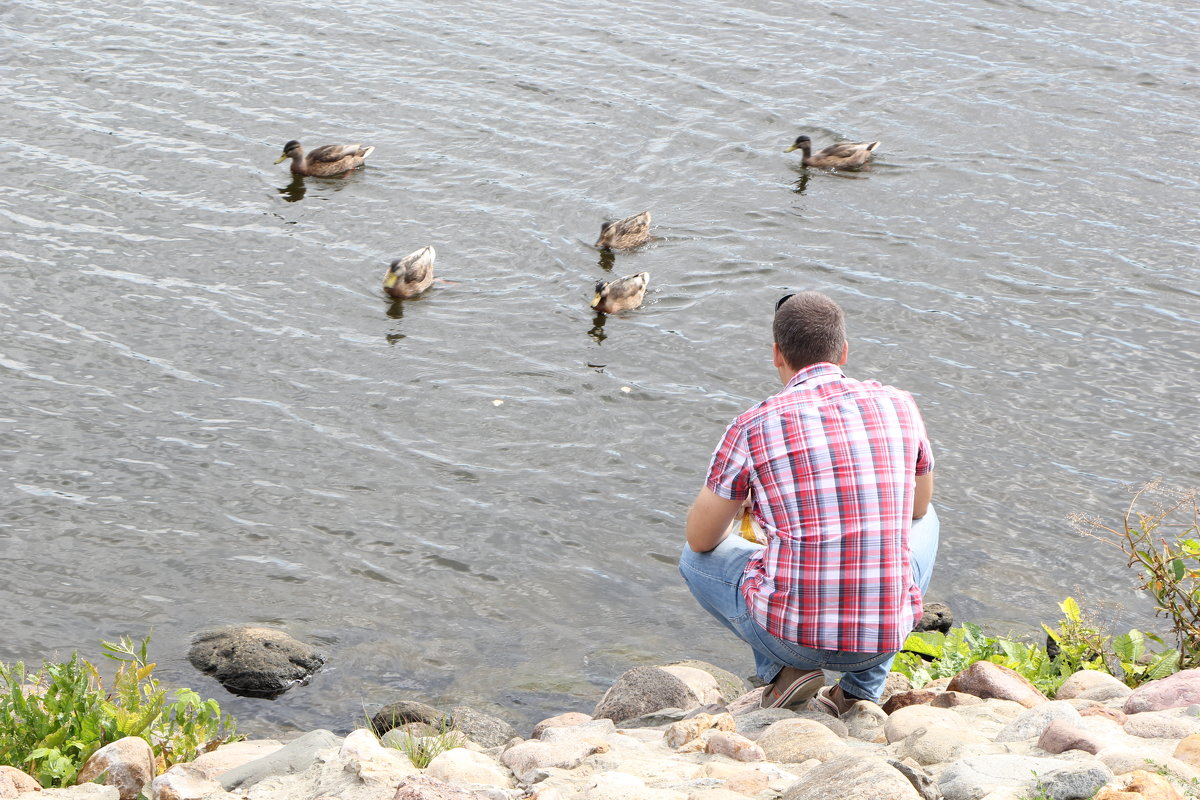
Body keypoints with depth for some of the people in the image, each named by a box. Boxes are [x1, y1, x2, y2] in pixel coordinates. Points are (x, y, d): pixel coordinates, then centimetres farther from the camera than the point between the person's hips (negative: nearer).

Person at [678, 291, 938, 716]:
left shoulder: (754, 426, -5)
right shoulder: (899, 405, 3)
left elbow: (701, 538, 7)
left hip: (790, 633, -2)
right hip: (886, 633, 2)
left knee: (698, 558, 27)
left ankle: (784, 669, 6)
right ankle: (862, 687, 20)